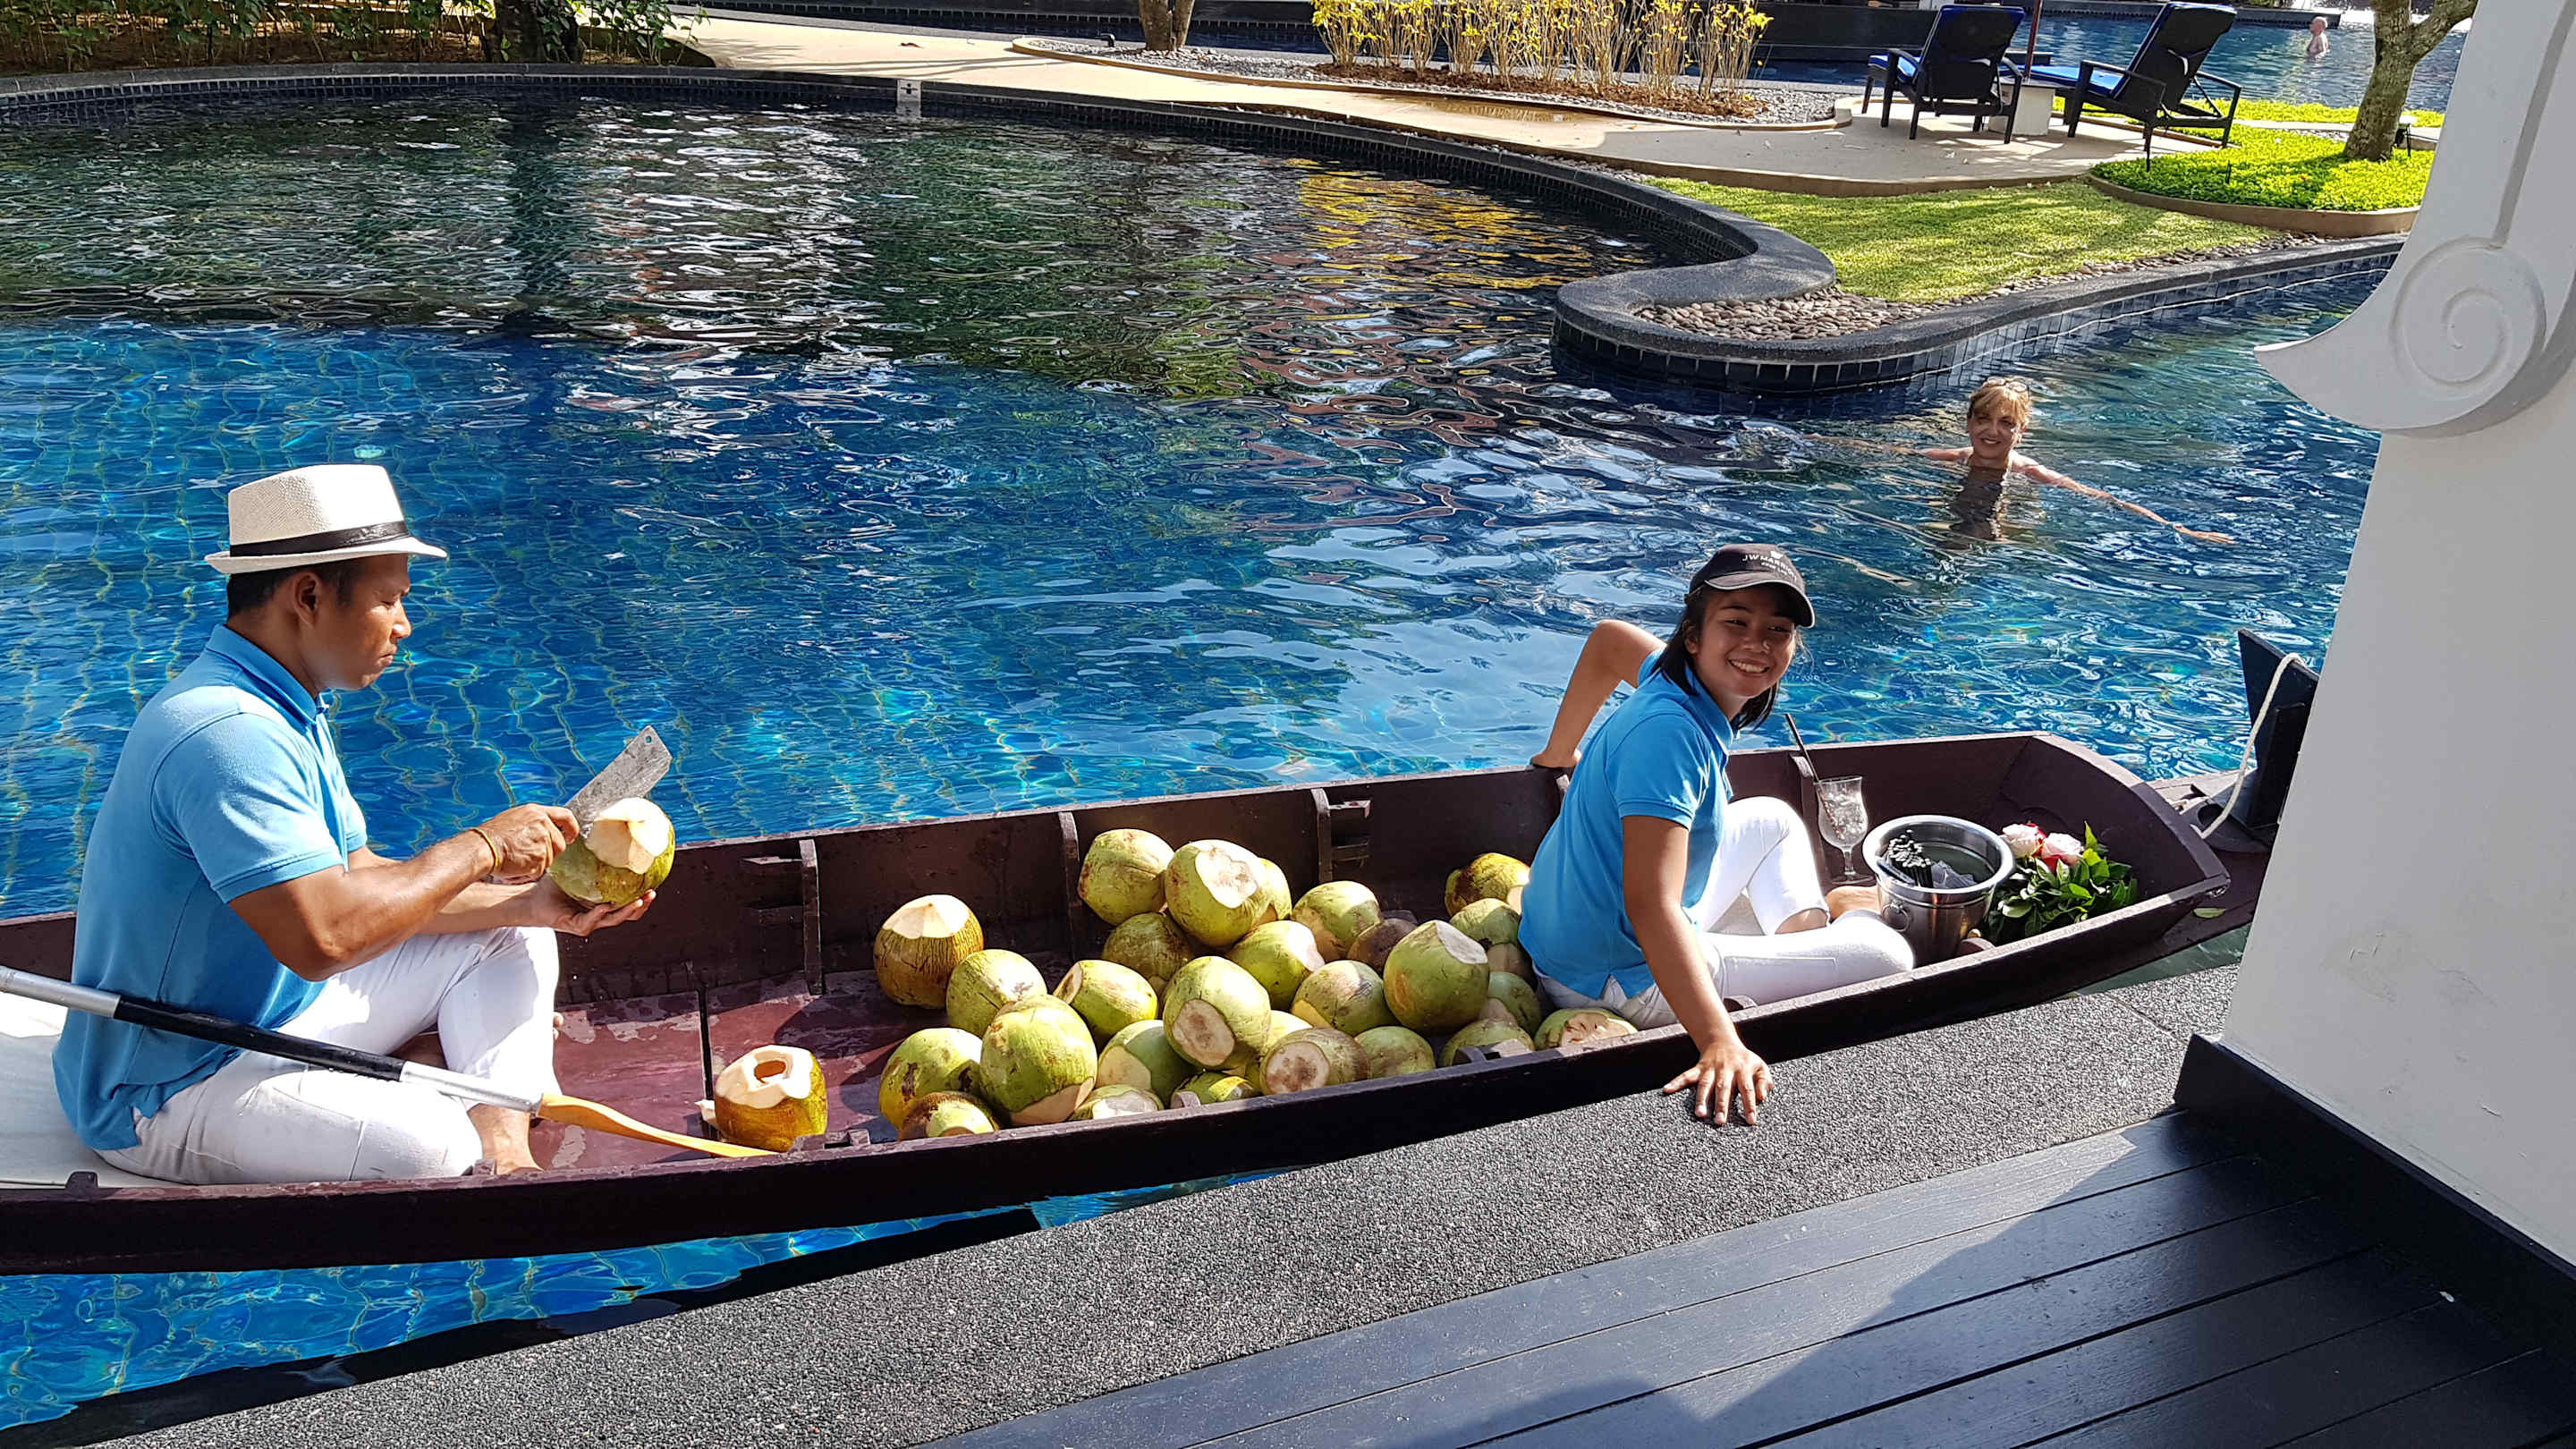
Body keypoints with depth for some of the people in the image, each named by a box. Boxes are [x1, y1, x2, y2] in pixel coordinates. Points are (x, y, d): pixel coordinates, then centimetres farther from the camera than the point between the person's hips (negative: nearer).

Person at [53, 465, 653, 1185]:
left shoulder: (282, 708, 8)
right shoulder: (225, 733, -27)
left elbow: (362, 881, 10)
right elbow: (322, 935, -37)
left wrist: (532, 901, 0)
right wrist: (480, 848, -23)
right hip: (171, 1092, -10)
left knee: (511, 938, 7)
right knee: (432, 1143, -34)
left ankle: (506, 1153, -8)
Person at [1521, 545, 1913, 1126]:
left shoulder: (1676, 675, -5)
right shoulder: (1669, 732, -33)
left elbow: (1609, 637, 19)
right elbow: (1652, 907, -42)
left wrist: (1561, 754, 28)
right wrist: (1720, 1044, -51)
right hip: (1618, 982, -10)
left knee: (1773, 819, 30)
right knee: (1887, 955, -7)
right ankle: (1850, 919, 22)